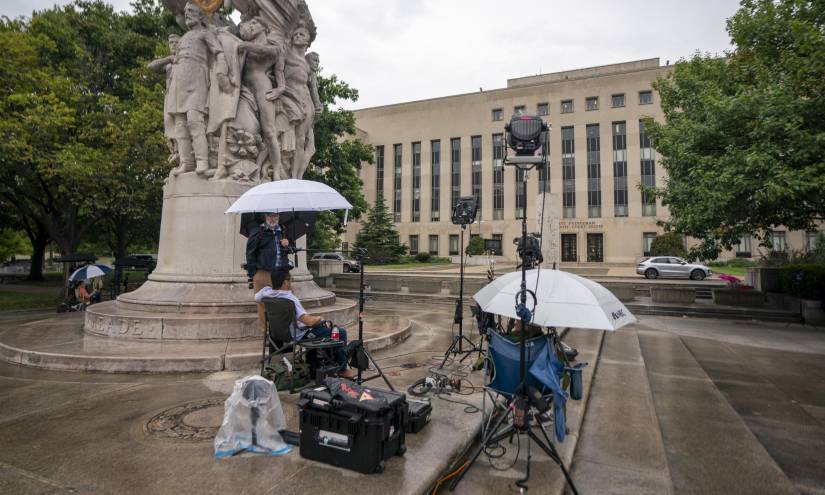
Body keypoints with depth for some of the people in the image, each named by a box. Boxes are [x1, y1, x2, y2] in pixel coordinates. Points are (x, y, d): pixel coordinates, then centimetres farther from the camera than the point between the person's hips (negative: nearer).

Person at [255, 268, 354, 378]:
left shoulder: (266, 292, -9)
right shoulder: (290, 299, -33)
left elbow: (257, 299, 17)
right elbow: (309, 321, -35)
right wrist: (319, 318, -15)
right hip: (299, 335, -9)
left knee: (324, 325, 29)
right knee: (341, 332, 1)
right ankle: (342, 369, 15)